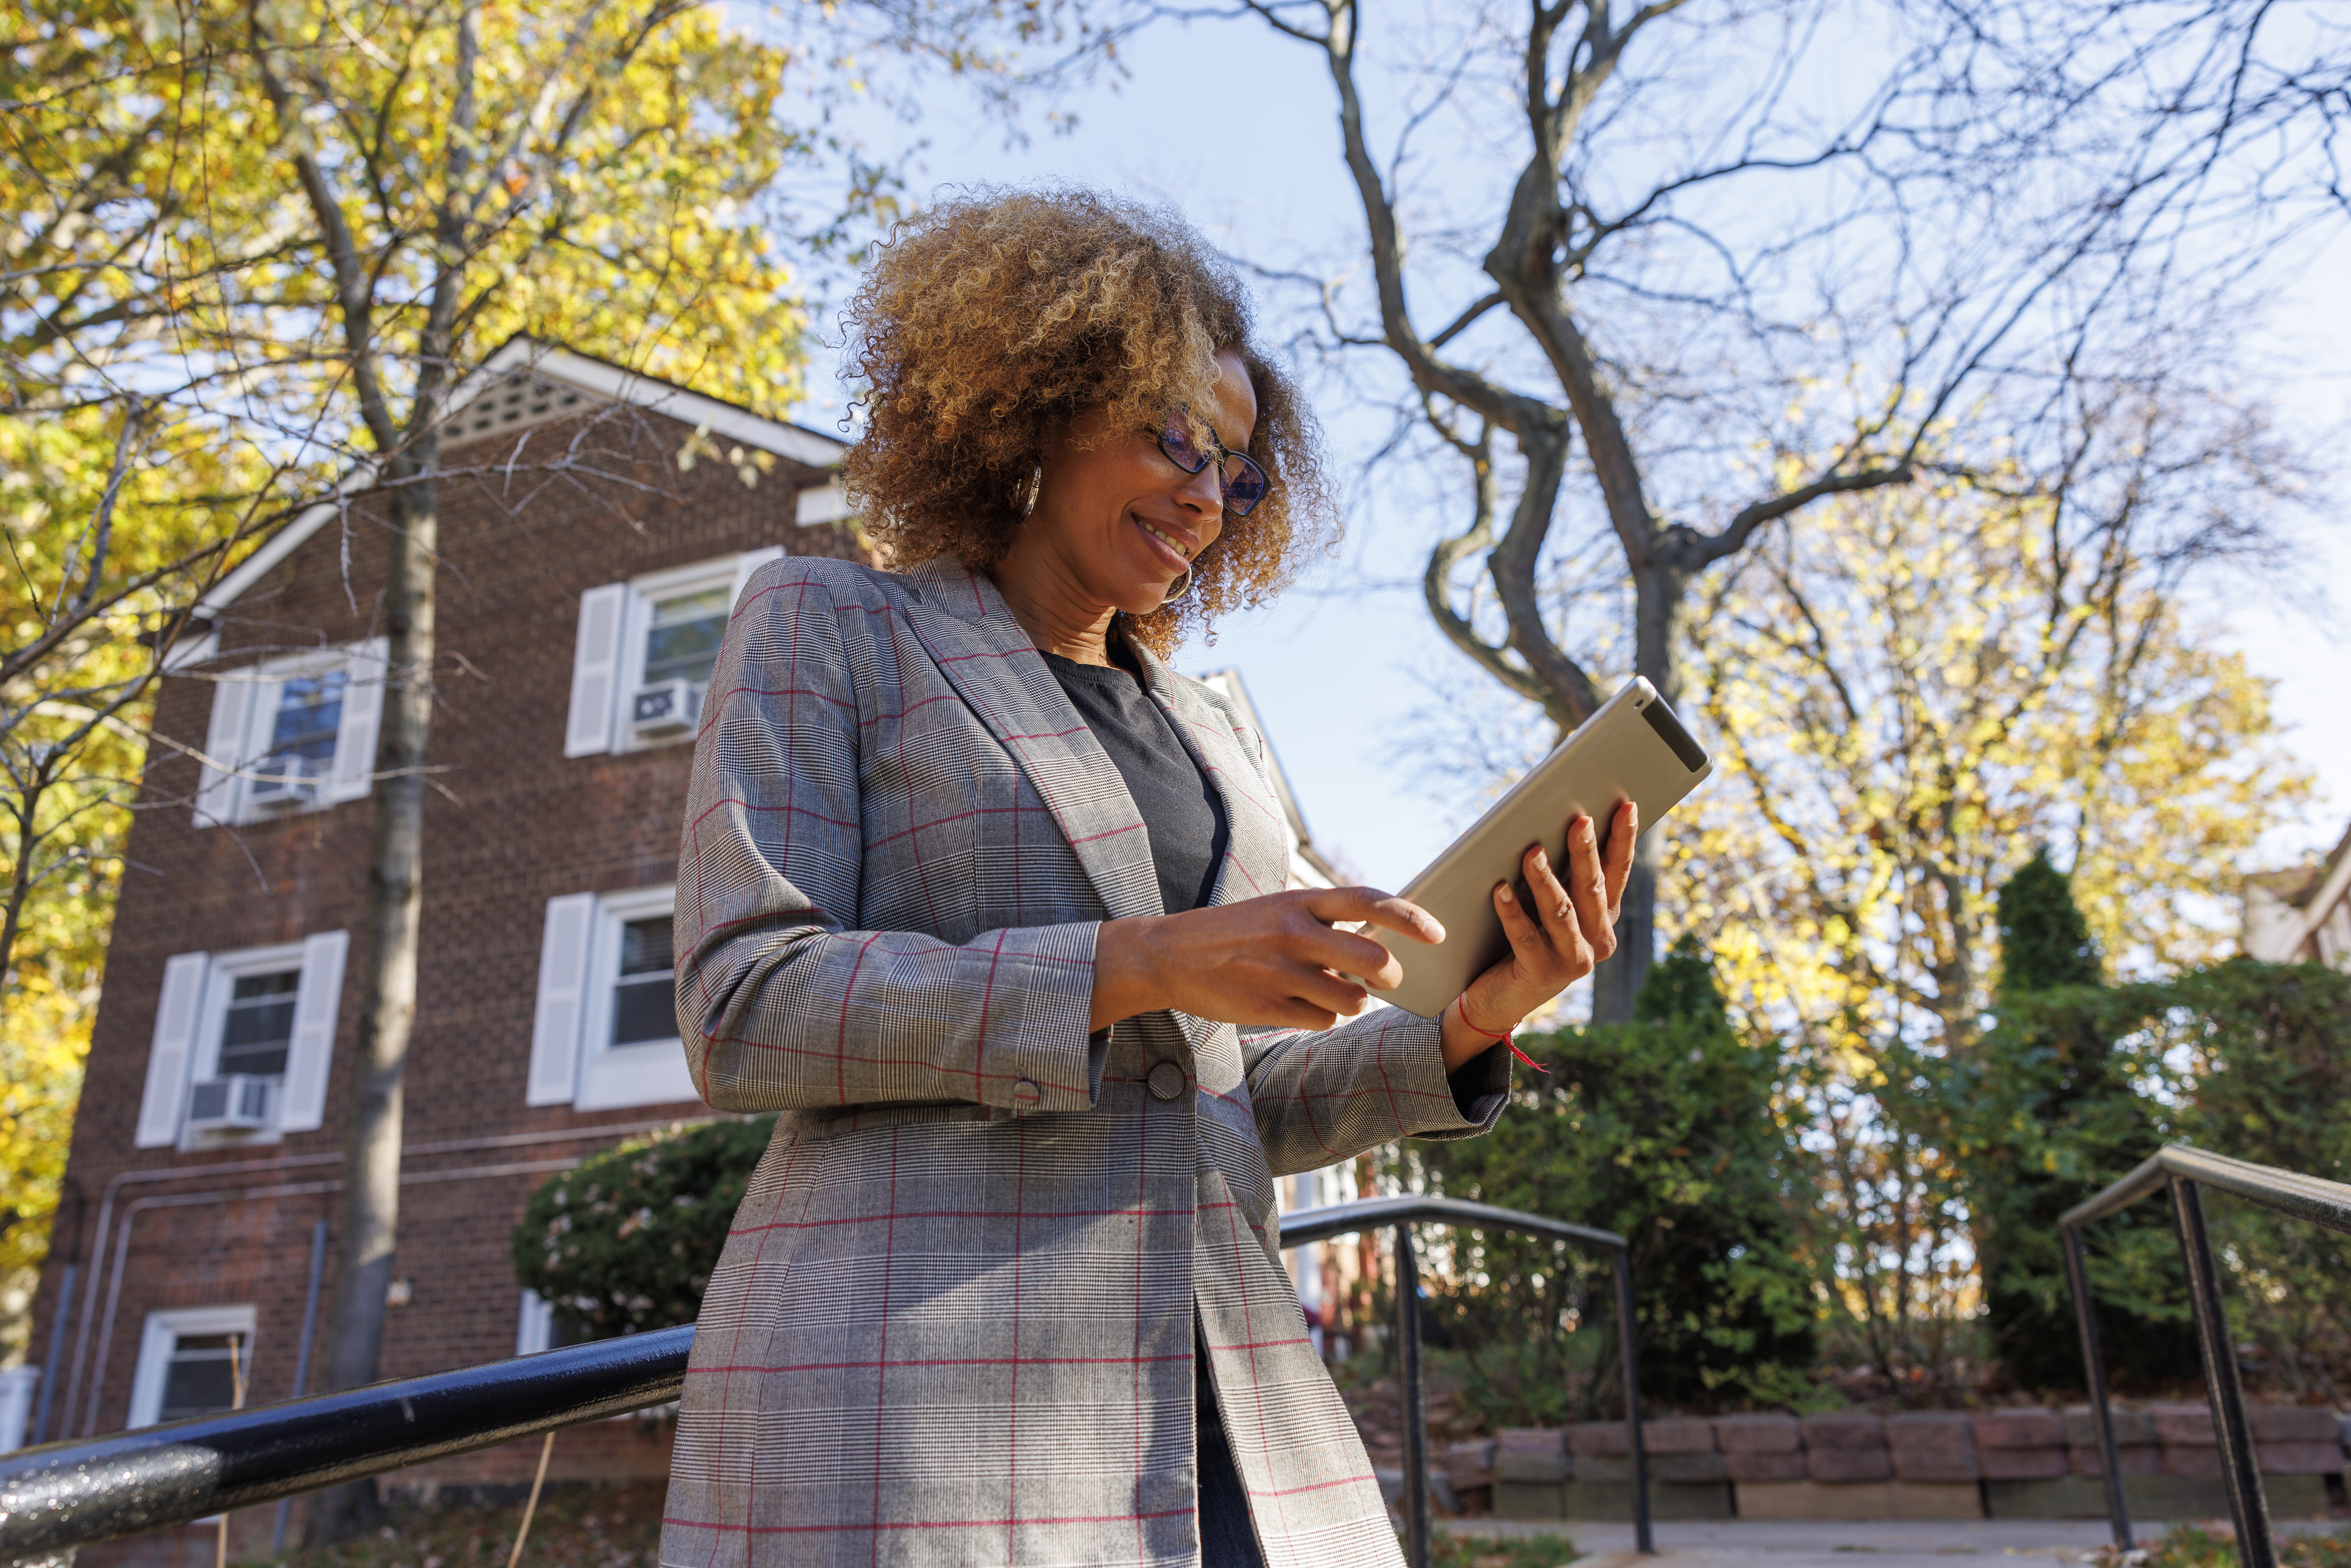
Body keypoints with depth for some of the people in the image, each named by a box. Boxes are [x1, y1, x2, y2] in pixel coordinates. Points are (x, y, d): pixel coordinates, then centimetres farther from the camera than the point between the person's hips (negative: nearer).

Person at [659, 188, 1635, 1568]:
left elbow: (1247, 1105, 16)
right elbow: (746, 1009, -9)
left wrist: (1468, 1028, -3)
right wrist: (1141, 963, -18)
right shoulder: (825, 628, 3)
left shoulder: (1217, 734, 18)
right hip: (910, 1393, -5)